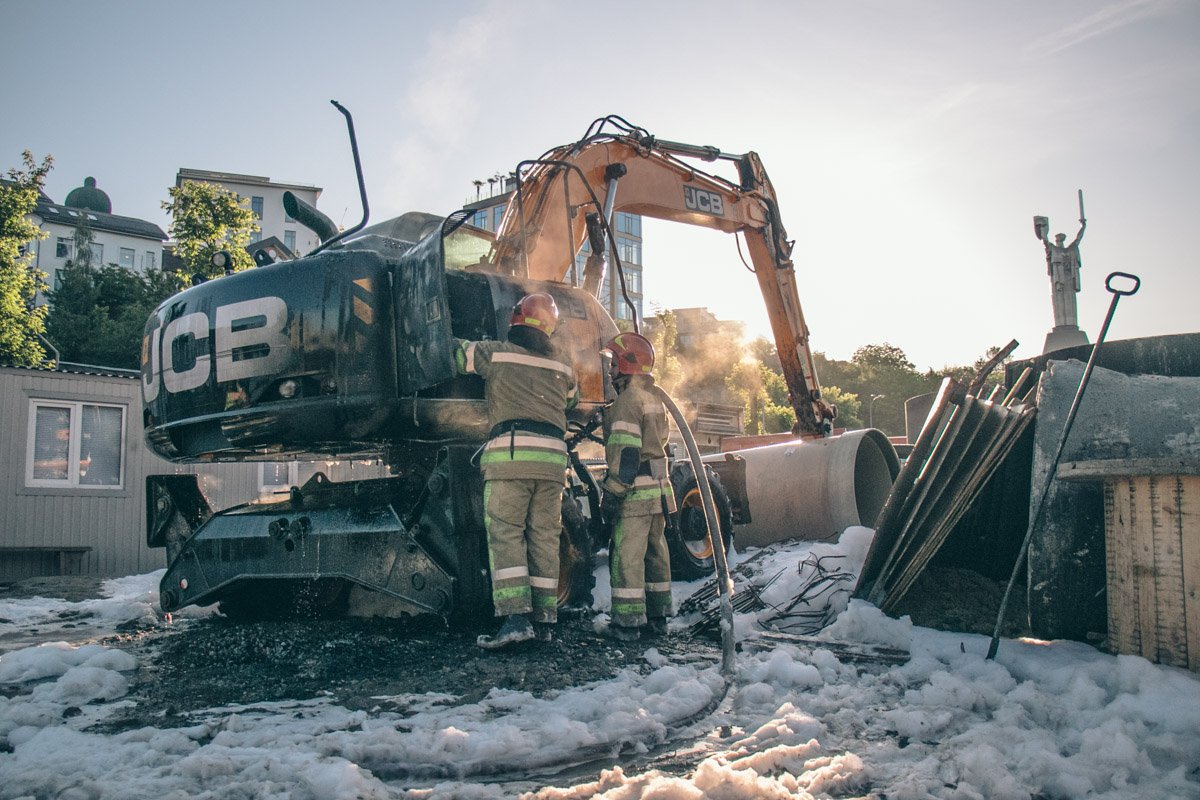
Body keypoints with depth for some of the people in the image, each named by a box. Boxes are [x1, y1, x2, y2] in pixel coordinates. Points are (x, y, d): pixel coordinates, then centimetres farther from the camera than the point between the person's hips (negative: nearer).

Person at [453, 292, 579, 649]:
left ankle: (516, 617, -15)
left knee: (505, 535, -5)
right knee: (544, 539, 8)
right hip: (552, 458, 5)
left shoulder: (496, 352, 5)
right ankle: (544, 619, 10)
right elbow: (572, 402, 37)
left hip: (510, 452, -4)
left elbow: (452, 352, 15)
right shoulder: (562, 367, 19)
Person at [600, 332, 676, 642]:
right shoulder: (654, 399, 17)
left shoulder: (627, 400, -13)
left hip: (636, 492, -9)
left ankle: (628, 622, -2)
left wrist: (613, 492, -18)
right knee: (655, 552, 14)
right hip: (658, 489, 9)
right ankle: (658, 616, 22)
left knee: (627, 556, -5)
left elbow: (626, 453, -19)